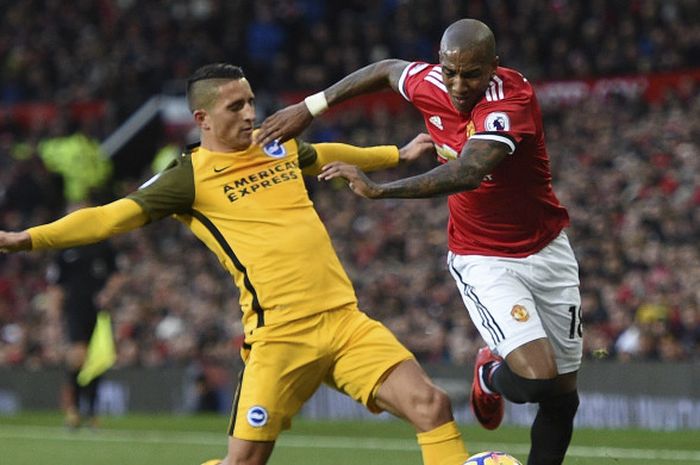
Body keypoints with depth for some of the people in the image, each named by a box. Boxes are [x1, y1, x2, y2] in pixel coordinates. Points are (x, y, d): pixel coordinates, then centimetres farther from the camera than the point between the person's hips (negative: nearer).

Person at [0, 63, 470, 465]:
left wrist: (399, 154, 52)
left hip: (344, 317, 5)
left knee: (432, 405, -9)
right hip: (281, 334, -5)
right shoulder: (191, 176, -1)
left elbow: (326, 156, 38)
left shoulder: (280, 146, 16)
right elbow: (114, 215, -7)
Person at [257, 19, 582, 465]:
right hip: (483, 261, 1)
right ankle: (491, 376, 13)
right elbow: (386, 70, 13)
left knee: (562, 394, 7)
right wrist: (310, 107, 13)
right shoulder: (429, 85, -12)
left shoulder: (512, 97, -26)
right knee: (536, 377, -21)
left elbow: (468, 173, -42)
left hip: (548, 253, 0)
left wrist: (379, 190, -43)